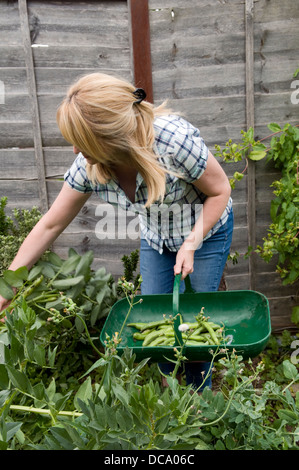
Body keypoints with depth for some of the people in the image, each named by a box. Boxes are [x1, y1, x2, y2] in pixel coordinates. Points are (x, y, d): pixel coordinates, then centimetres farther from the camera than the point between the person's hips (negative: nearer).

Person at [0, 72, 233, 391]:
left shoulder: (174, 139, -37)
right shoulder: (89, 164, -23)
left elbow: (220, 191, -20)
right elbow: (50, 225, -14)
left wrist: (191, 244, -27)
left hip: (206, 231, -3)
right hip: (155, 236, 4)